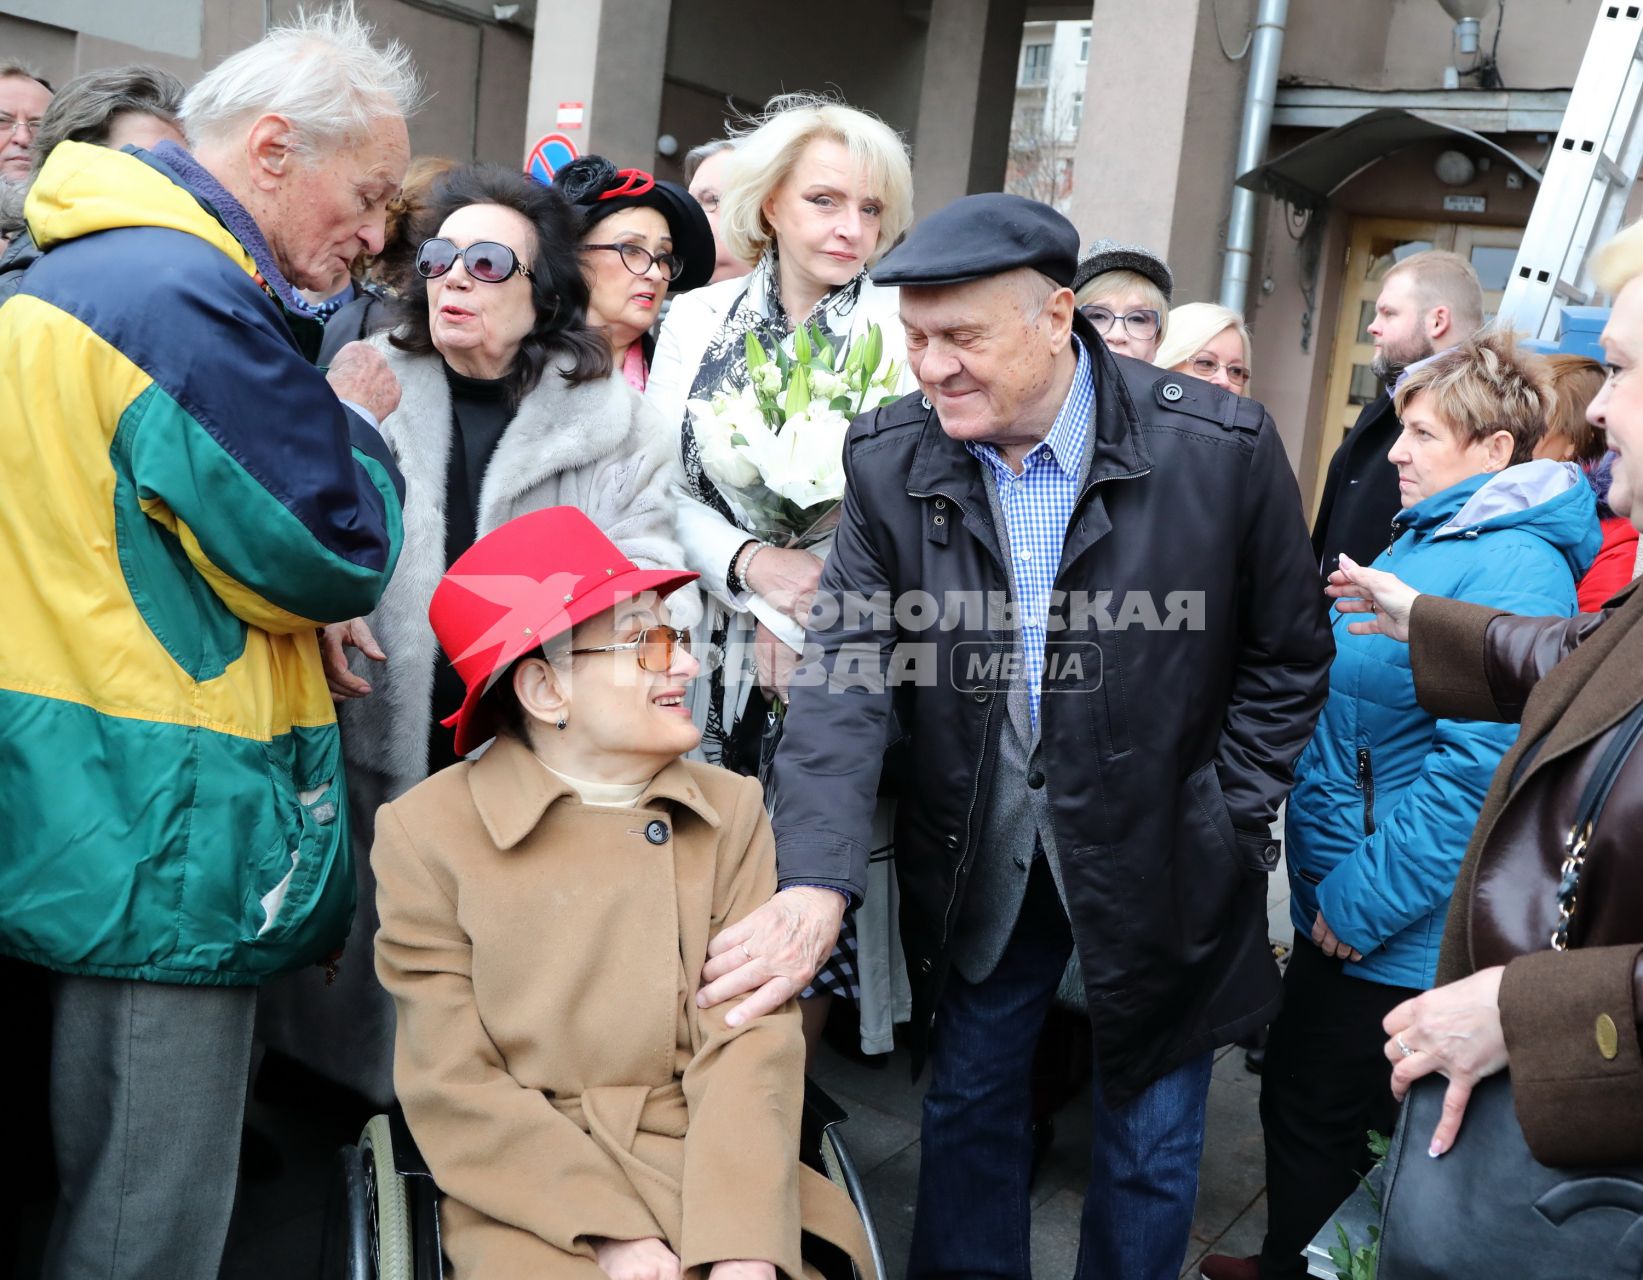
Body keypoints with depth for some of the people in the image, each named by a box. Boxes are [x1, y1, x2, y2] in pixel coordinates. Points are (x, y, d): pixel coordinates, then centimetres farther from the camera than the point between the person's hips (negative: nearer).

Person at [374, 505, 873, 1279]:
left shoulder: (731, 810, 3)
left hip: (723, 1186, 2)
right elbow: (457, 1088, -5)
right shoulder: (428, 833, -3)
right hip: (539, 1209, -2)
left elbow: (750, 1042, -4)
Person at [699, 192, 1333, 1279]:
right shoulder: (890, 460, -9)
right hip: (976, 860, 2)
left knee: (1150, 1141, 16)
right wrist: (816, 882, -27)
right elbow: (846, 673, -16)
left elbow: (1287, 657, -3)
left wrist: (1225, 825, -6)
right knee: (968, 1105, 19)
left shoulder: (1222, 446, -16)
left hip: (1160, 858, -1)